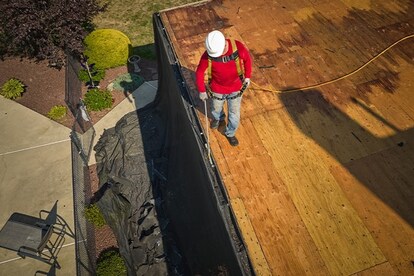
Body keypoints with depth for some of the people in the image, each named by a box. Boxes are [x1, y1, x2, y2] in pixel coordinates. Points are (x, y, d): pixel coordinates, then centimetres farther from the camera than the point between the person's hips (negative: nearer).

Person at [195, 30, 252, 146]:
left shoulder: (238, 47, -26)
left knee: (234, 115, 11)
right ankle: (218, 118, 64)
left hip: (236, 88, 0)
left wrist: (247, 76, -4)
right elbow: (199, 73, -14)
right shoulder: (208, 55, -28)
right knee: (216, 109, 26)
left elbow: (247, 58, -5)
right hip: (217, 89, 0)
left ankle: (230, 133, 41)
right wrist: (202, 91, -7)